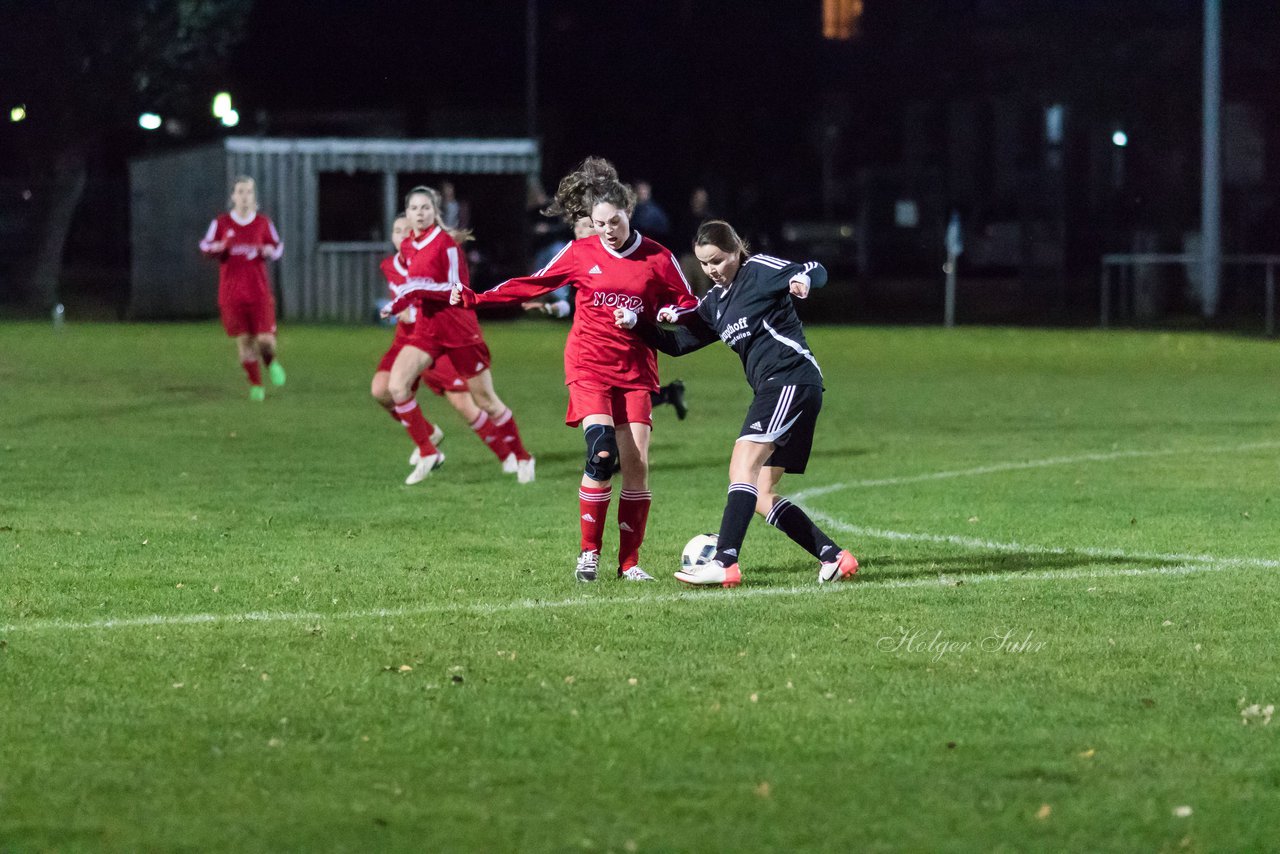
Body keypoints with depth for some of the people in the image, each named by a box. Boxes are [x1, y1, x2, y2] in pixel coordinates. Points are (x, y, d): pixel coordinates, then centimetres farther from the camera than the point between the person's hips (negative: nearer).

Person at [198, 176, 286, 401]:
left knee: (265, 339, -9)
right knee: (244, 340, -1)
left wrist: (271, 251, -9)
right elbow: (205, 246, 6)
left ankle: (271, 362, 26)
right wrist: (220, 246, -17)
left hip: (259, 291, 0)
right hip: (232, 293, 0)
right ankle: (256, 385, 14)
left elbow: (277, 246, 15)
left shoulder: (263, 223, 5)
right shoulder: (221, 223, 2)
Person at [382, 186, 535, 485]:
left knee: (486, 401, 2)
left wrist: (422, 288, -25)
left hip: (458, 327, -6)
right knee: (396, 386, -15)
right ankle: (428, 454, -4)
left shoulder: (446, 242, -13)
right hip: (426, 328, 6)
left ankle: (521, 458, 20)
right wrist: (397, 304, 12)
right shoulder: (407, 247, 8)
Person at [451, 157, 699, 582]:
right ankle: (589, 553, -7)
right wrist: (476, 298, 3)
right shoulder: (581, 253, 1)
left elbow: (688, 305, 9)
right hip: (589, 366, -1)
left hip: (636, 370, 1)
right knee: (602, 454, -19)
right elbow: (533, 284, 9)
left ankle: (629, 562, 6)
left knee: (636, 464, -5)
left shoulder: (657, 258, 1)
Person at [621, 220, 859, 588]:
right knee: (761, 496, 5)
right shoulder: (715, 301, 20)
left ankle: (725, 563, -32)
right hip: (771, 389, 10)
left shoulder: (759, 271, -2)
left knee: (743, 463, -22)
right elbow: (678, 343, 23)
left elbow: (816, 270, -13)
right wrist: (636, 323, 9)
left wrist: (802, 278, -37)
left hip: (793, 380, -10)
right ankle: (834, 557, 7)